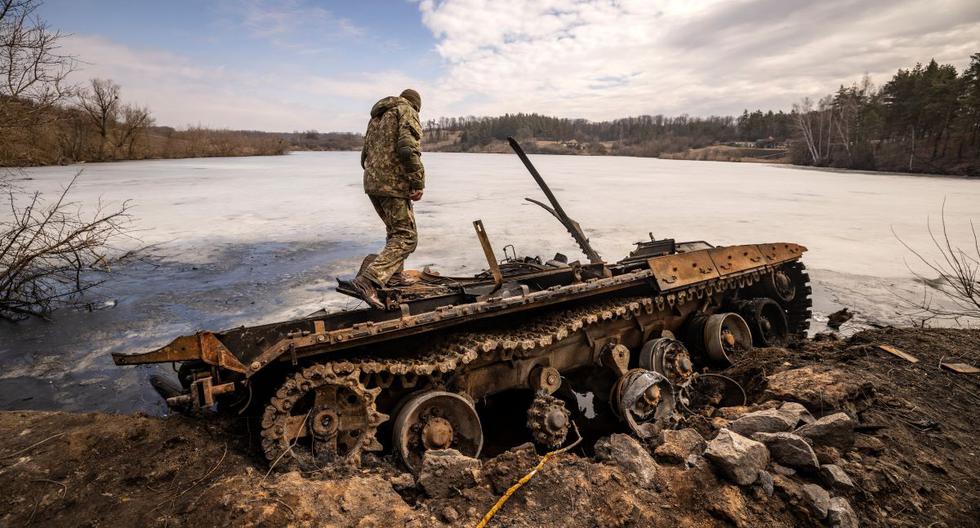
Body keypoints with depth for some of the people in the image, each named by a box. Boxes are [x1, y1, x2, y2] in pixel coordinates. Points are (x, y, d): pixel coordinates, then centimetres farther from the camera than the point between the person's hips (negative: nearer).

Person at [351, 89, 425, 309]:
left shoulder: (377, 116, 25)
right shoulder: (407, 111, -1)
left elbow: (365, 153, 25)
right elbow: (408, 148, -18)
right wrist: (418, 183, -16)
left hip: (371, 183, 9)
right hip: (394, 184, -9)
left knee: (395, 231, 22)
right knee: (406, 237, -9)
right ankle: (369, 279, -23)